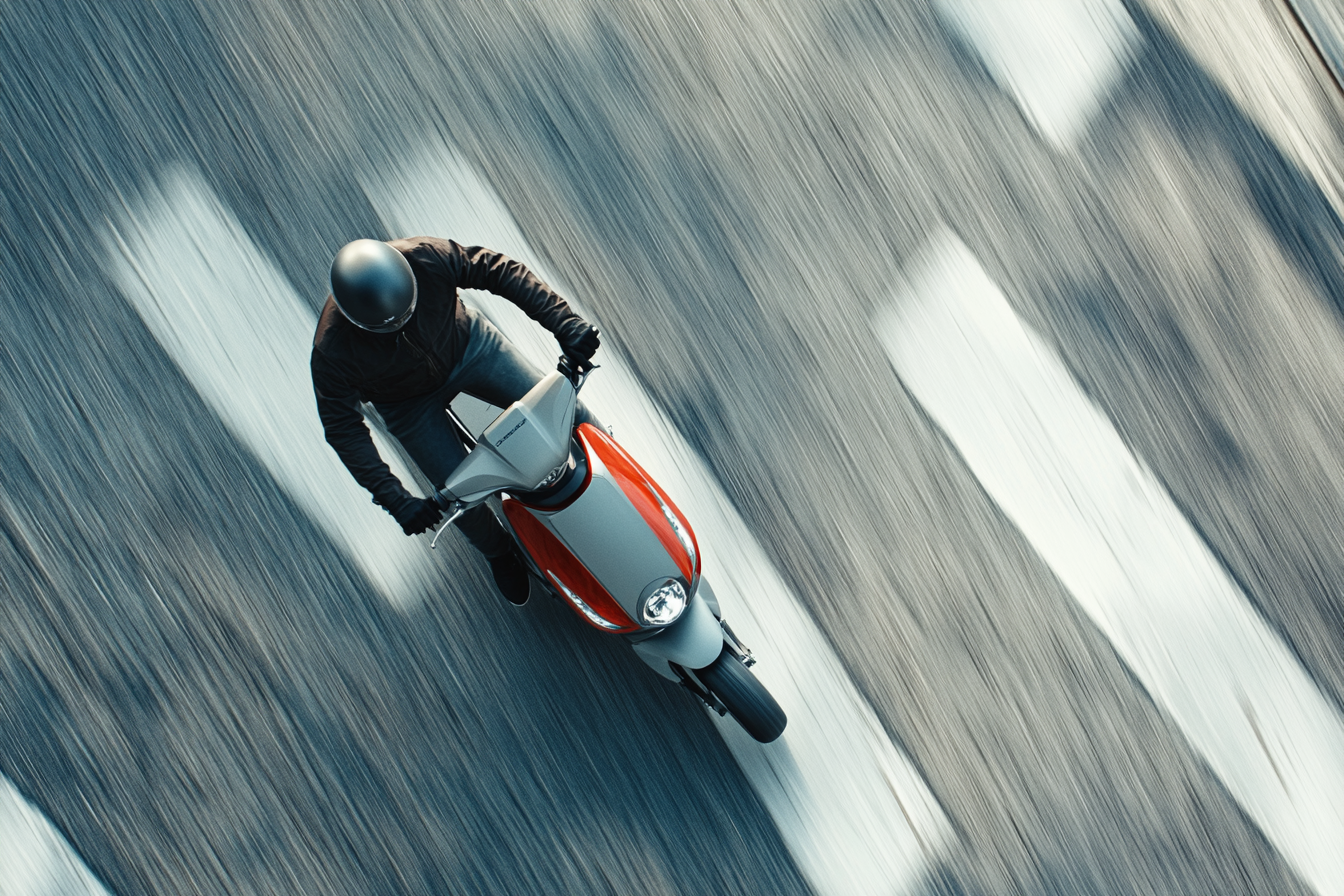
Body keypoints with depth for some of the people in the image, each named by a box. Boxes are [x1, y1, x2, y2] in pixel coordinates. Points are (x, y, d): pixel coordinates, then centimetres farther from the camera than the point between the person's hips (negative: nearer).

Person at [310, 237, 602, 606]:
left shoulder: (428, 257, -37)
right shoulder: (332, 350, -37)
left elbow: (502, 271, -26)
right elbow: (343, 427, -28)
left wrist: (565, 323, -35)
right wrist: (394, 499, -34)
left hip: (466, 342, 2)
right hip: (409, 402, -1)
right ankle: (499, 552, 38)